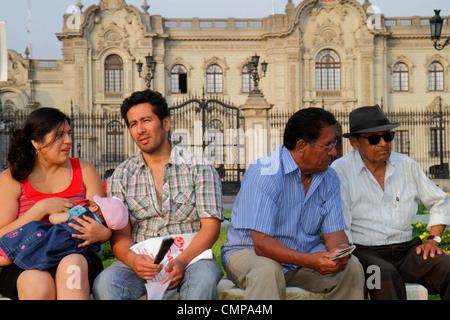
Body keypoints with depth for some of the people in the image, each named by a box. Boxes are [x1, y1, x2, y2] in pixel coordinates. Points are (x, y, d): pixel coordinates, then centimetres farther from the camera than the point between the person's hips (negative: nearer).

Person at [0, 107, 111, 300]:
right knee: (37, 283, -36)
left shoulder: (83, 170, 12)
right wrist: (41, 209, -13)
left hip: (76, 257, 2)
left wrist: (101, 233, -19)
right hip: (24, 267, -2)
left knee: (72, 264, -34)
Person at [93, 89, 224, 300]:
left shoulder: (198, 167, 5)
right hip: (141, 261, 2)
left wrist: (181, 261, -20)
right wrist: (133, 260, -19)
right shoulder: (121, 176, 11)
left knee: (203, 279, -37)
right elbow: (120, 235, 5)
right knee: (105, 284, -30)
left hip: (191, 258, -2)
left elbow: (211, 226, -2)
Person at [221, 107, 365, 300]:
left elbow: (334, 232, -1)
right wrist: (309, 261, -41)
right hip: (249, 252, -5)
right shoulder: (264, 174, -23)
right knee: (267, 271, -39)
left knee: (352, 267, -18)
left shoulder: (328, 178, 0)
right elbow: (261, 243, -28)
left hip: (304, 256, 6)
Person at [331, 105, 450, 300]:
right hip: (363, 252, -4)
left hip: (405, 250, 4)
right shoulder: (340, 171, -2)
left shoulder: (406, 165, 12)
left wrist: (433, 239, 10)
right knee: (386, 276, -37)